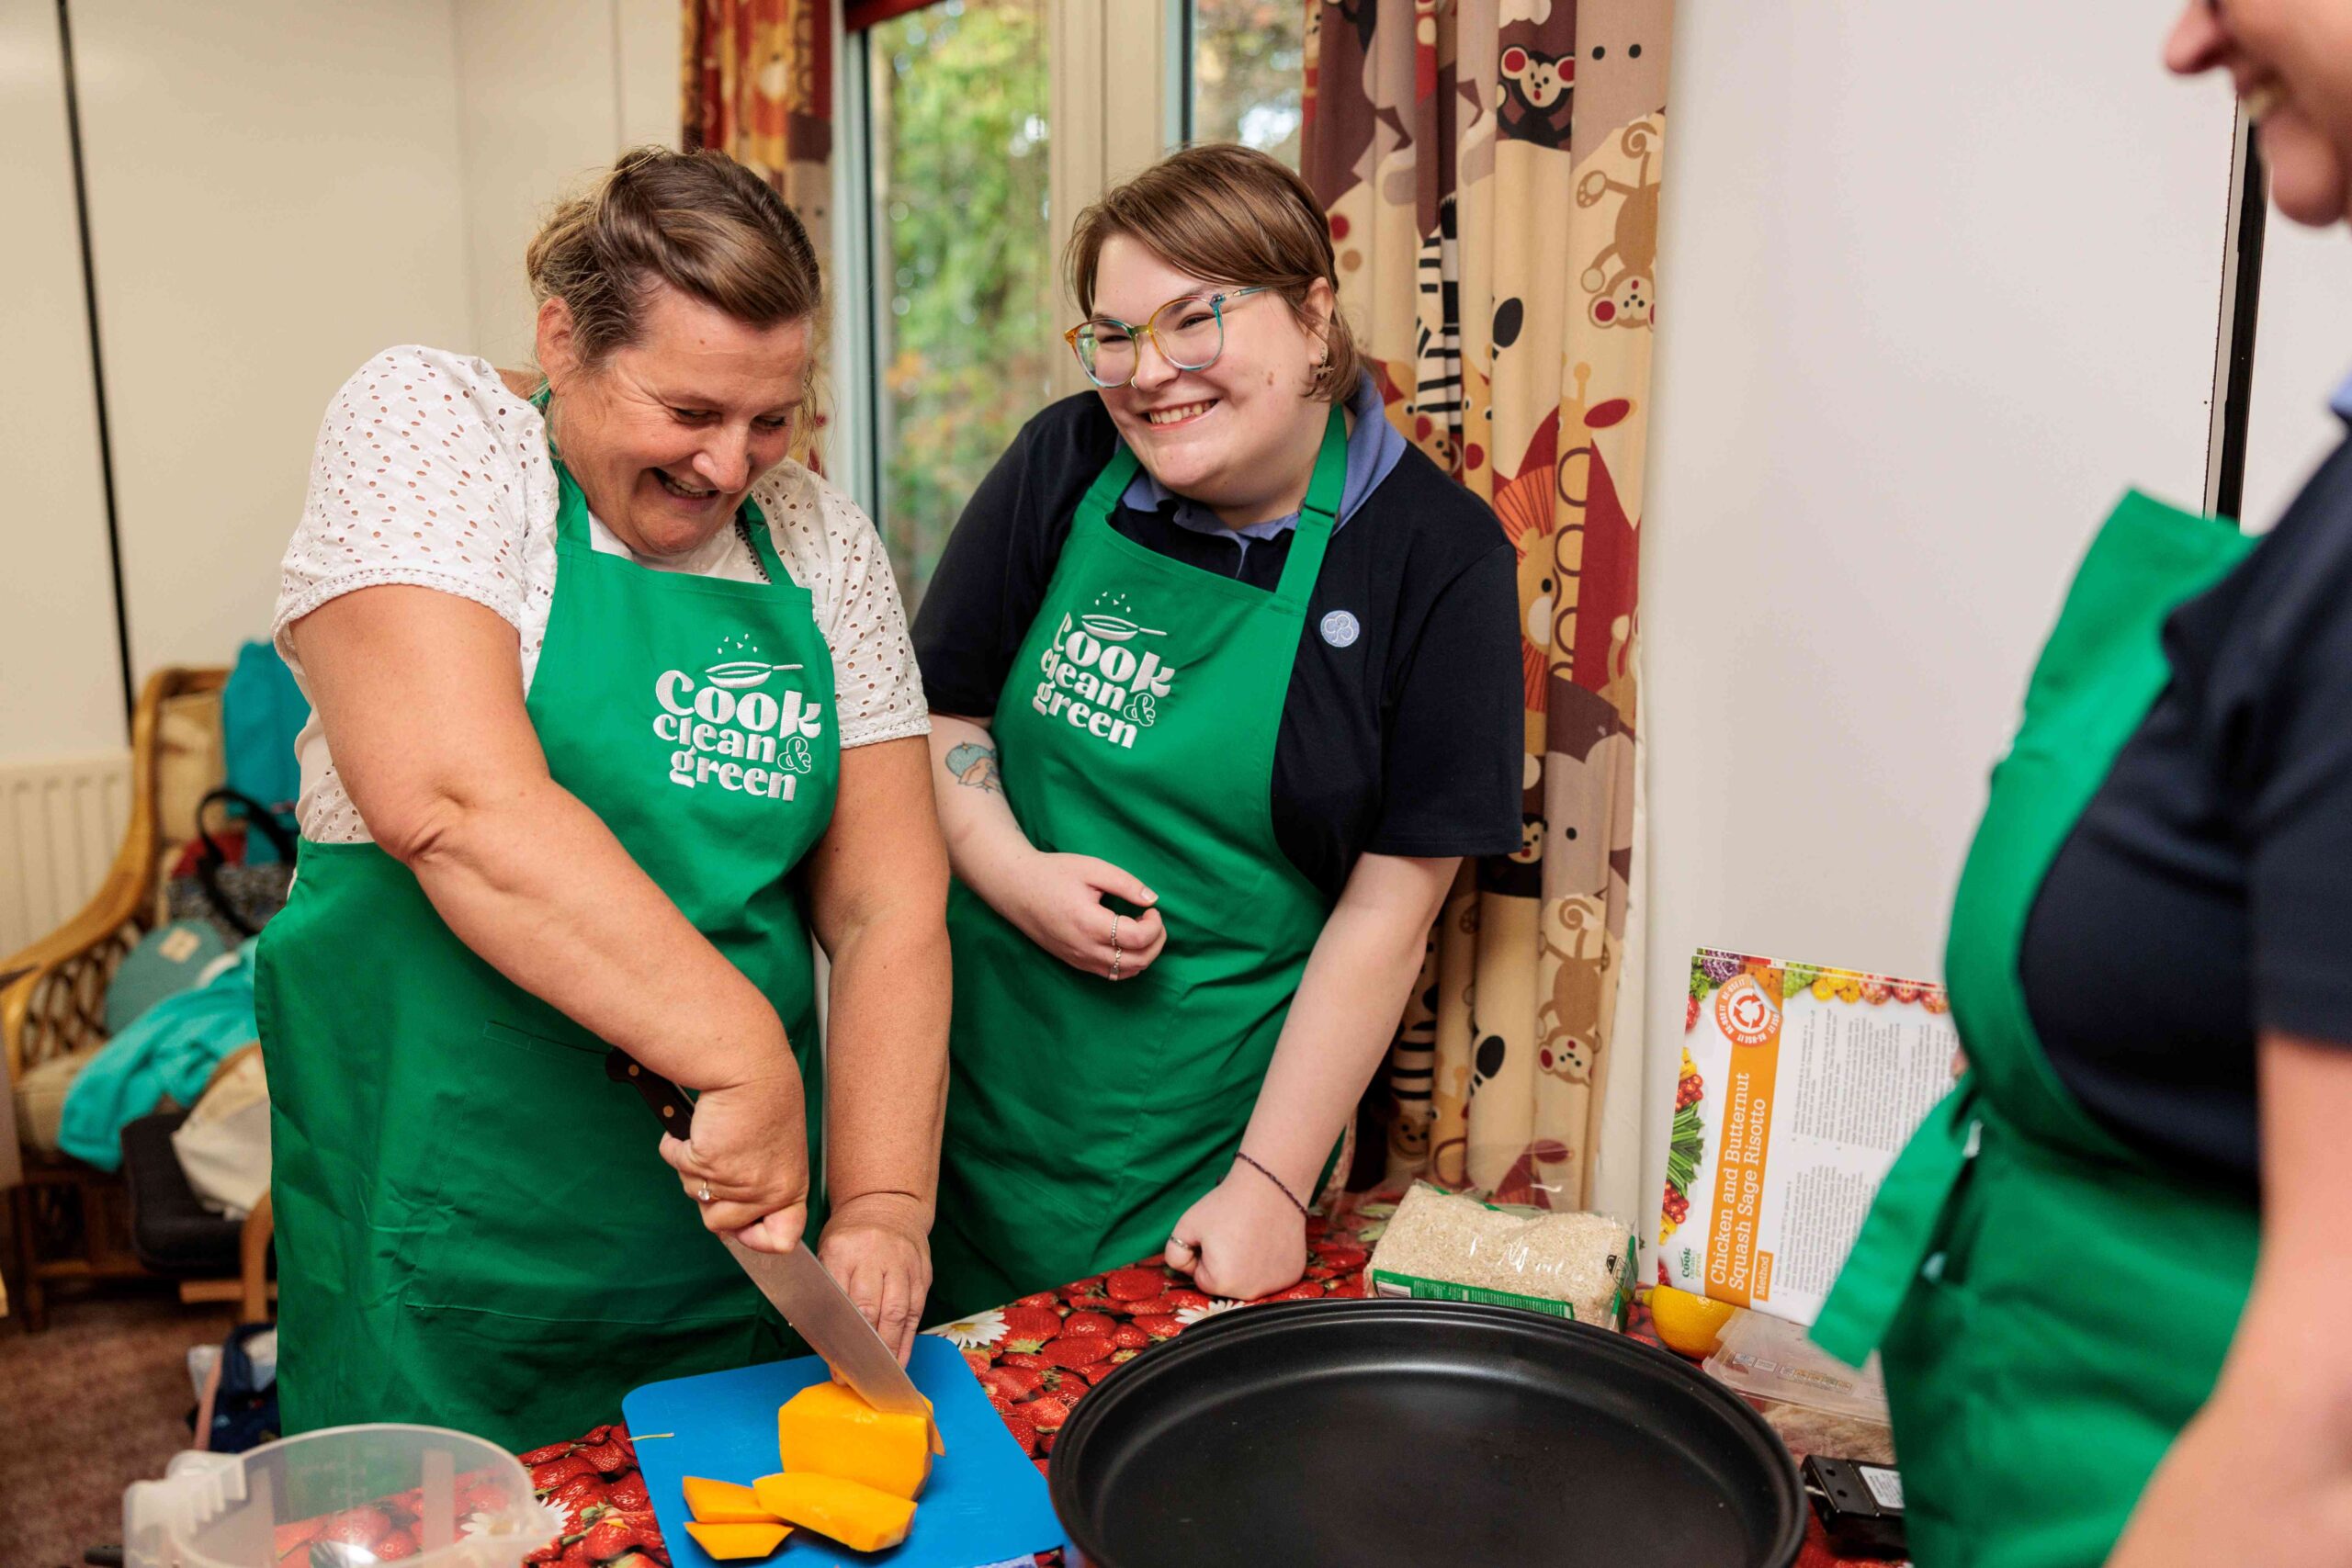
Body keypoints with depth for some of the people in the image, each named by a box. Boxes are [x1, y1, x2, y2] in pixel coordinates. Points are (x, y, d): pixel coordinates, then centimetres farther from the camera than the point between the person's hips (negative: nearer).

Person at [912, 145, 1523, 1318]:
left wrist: (1272, 1182, -11)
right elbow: (940, 710, 6)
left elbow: (1388, 910, -11)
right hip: (983, 1089, 3)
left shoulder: (1437, 555, -11)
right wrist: (1014, 875, -13)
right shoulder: (1065, 465, -3)